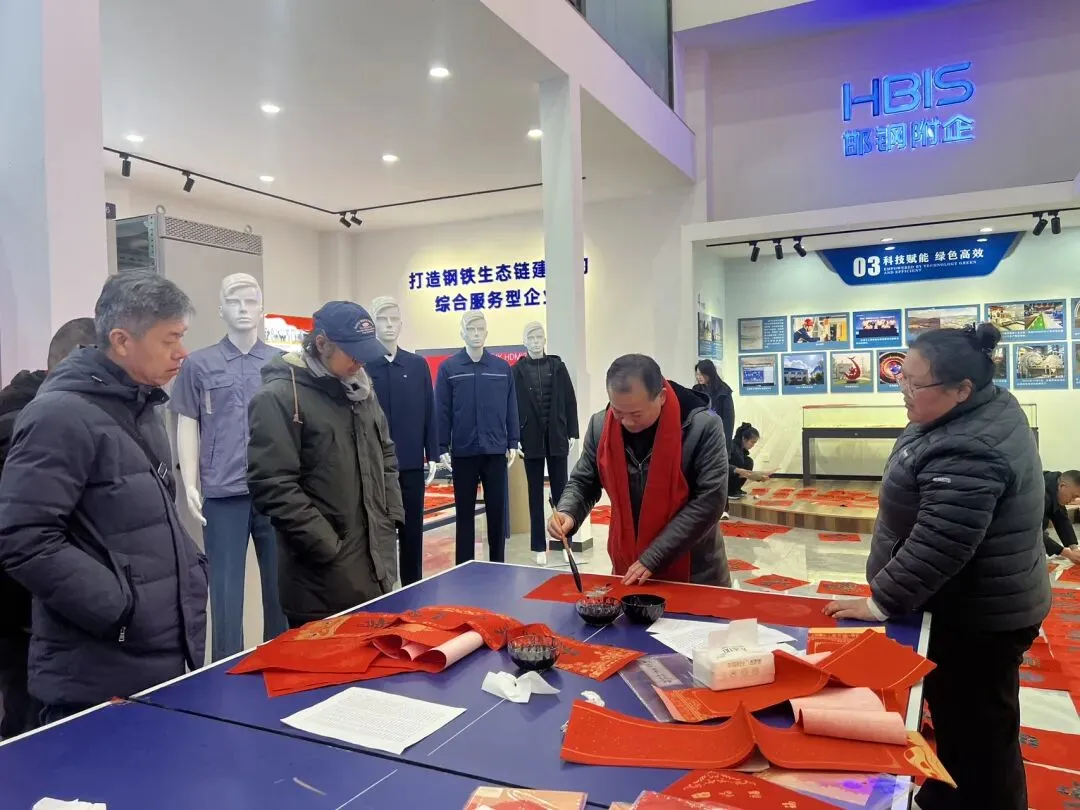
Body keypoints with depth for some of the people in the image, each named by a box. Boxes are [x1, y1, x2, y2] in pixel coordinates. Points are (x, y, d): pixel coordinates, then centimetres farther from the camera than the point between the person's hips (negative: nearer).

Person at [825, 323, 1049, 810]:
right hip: (978, 605, 10)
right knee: (954, 717, 24)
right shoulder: (990, 406, 2)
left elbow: (936, 548, -32)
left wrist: (881, 602, -22)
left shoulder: (967, 453, -32)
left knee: (977, 732, 6)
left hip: (977, 619, -10)